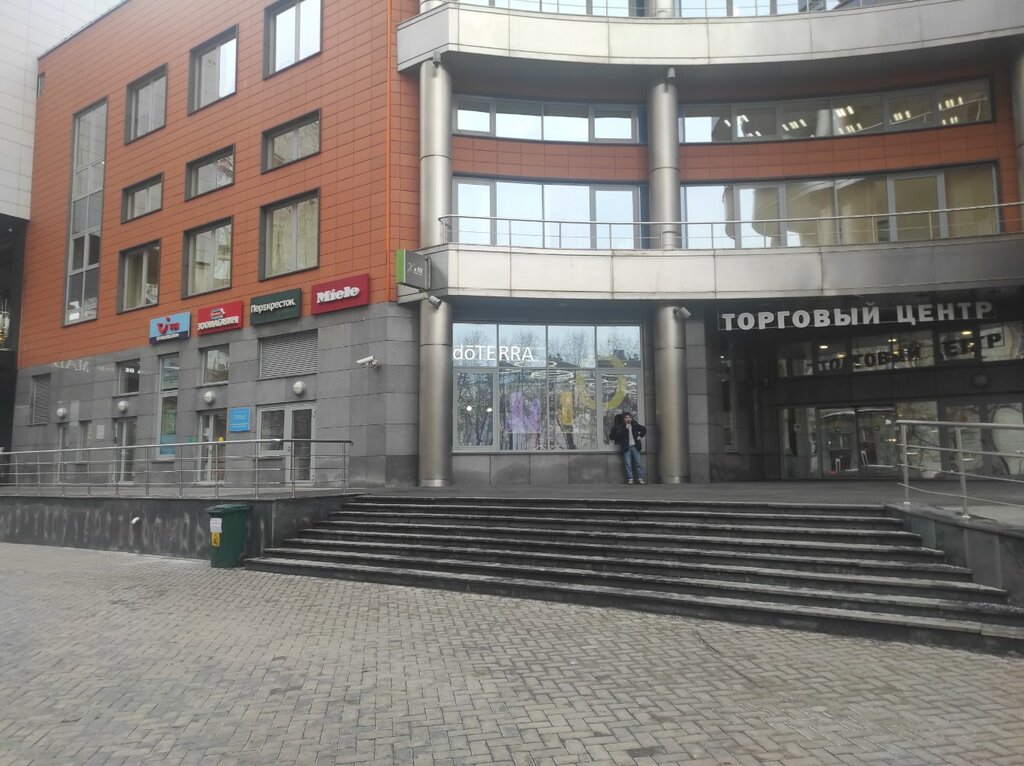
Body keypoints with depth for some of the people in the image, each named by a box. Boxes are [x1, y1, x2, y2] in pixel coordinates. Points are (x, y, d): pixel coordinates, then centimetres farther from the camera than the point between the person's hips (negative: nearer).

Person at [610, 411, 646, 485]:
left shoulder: (635, 425, 10)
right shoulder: (620, 426, 2)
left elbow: (644, 429, 24)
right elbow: (617, 434, -16)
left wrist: (640, 436, 12)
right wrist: (625, 428, -18)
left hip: (635, 446, 3)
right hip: (626, 448, -2)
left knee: (639, 463, -1)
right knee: (628, 464, -6)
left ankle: (640, 479, 4)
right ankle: (630, 479, -2)